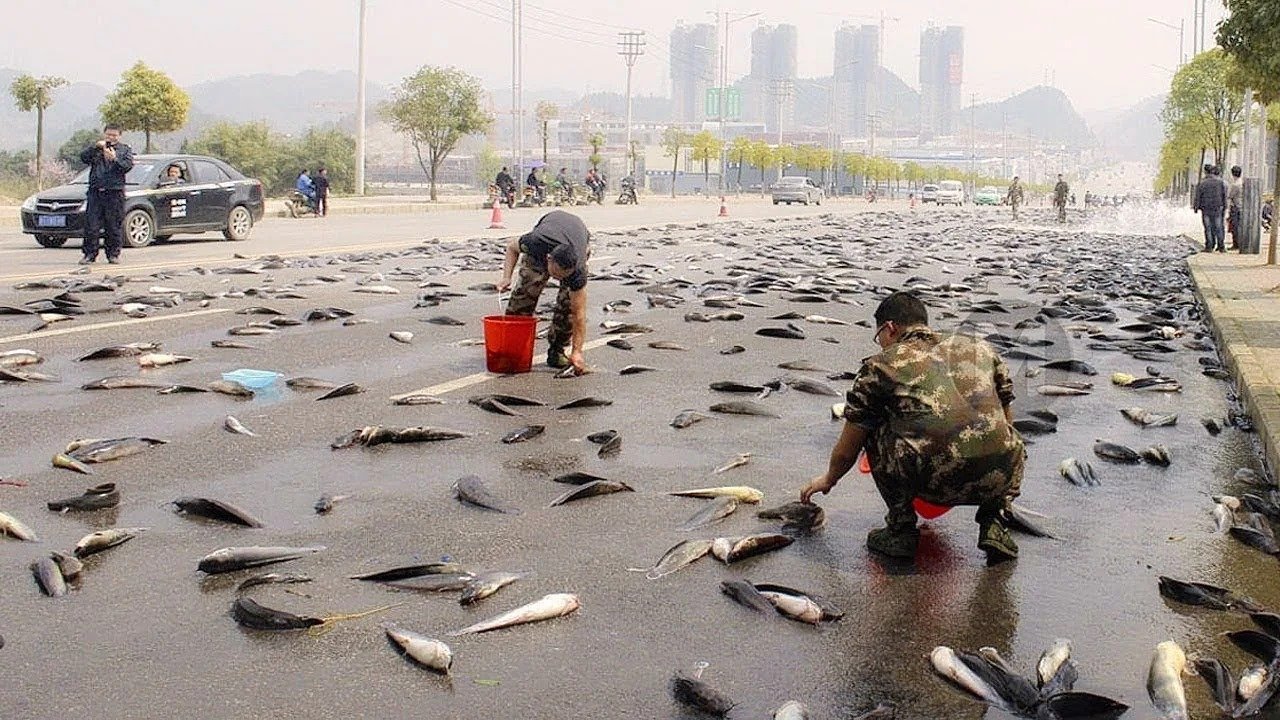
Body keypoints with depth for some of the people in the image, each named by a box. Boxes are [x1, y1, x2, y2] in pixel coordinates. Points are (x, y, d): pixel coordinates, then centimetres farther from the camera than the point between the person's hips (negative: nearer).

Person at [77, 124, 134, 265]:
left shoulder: (125, 149, 14)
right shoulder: (95, 148, 17)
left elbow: (128, 166, -1)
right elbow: (83, 157, -1)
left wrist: (114, 158, -16)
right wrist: (95, 147, -13)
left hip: (115, 191, -1)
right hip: (95, 191, 1)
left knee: (114, 226, 0)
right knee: (91, 225, -2)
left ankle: (113, 254, 8)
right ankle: (90, 254, 2)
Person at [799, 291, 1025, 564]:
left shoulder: (880, 365, 16)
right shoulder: (981, 348, 25)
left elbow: (847, 451, 23)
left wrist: (828, 479, 44)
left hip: (934, 479, -3)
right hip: (997, 478, 4)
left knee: (873, 429, 24)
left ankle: (901, 528, 21)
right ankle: (993, 523, 17)